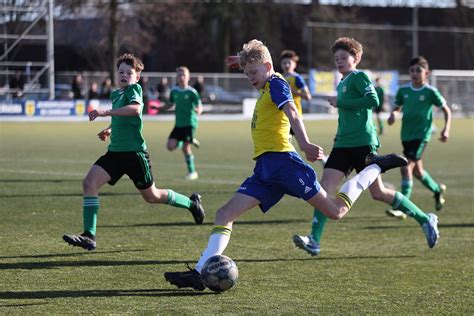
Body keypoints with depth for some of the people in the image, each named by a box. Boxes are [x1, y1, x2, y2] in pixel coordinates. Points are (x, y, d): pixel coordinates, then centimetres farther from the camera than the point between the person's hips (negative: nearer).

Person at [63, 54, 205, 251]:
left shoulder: (135, 89, -9)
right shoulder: (116, 94, 14)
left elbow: (136, 108, -32)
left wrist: (106, 112, -36)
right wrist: (110, 130, 15)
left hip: (135, 153, -7)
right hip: (115, 152, 7)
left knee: (152, 196, 8)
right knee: (89, 183, -13)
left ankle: (192, 203, 34)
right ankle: (89, 236, -14)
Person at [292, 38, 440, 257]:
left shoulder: (359, 77, -5)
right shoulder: (342, 84, 21)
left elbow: (373, 101, -21)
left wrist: (341, 102, -15)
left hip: (363, 143, -8)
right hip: (343, 145, 8)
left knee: (378, 193, -3)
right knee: (325, 186, -10)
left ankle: (425, 220, 13)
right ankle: (314, 241, -17)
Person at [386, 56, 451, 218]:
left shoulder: (430, 92, -7)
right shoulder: (403, 90, 3)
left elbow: (446, 109, 3)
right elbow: (397, 107, 15)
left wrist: (446, 129, -7)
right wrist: (393, 114, -8)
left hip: (422, 134, -6)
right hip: (406, 135, 6)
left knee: (406, 167, -18)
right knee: (417, 170, 17)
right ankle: (437, 189, 45)